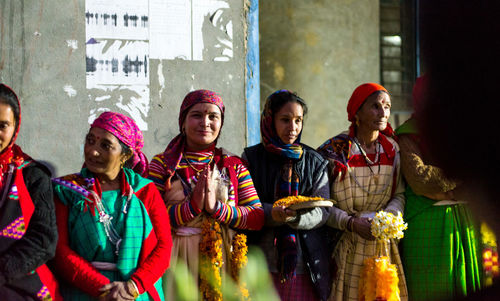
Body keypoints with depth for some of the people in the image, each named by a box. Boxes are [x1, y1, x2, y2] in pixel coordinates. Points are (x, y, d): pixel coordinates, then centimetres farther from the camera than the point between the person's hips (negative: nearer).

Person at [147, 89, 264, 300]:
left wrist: (216, 207, -13)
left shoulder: (234, 165, 9)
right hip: (177, 262, -2)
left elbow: (258, 218, -1)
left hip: (222, 264, 2)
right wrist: (193, 206, -17)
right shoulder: (163, 164, 3)